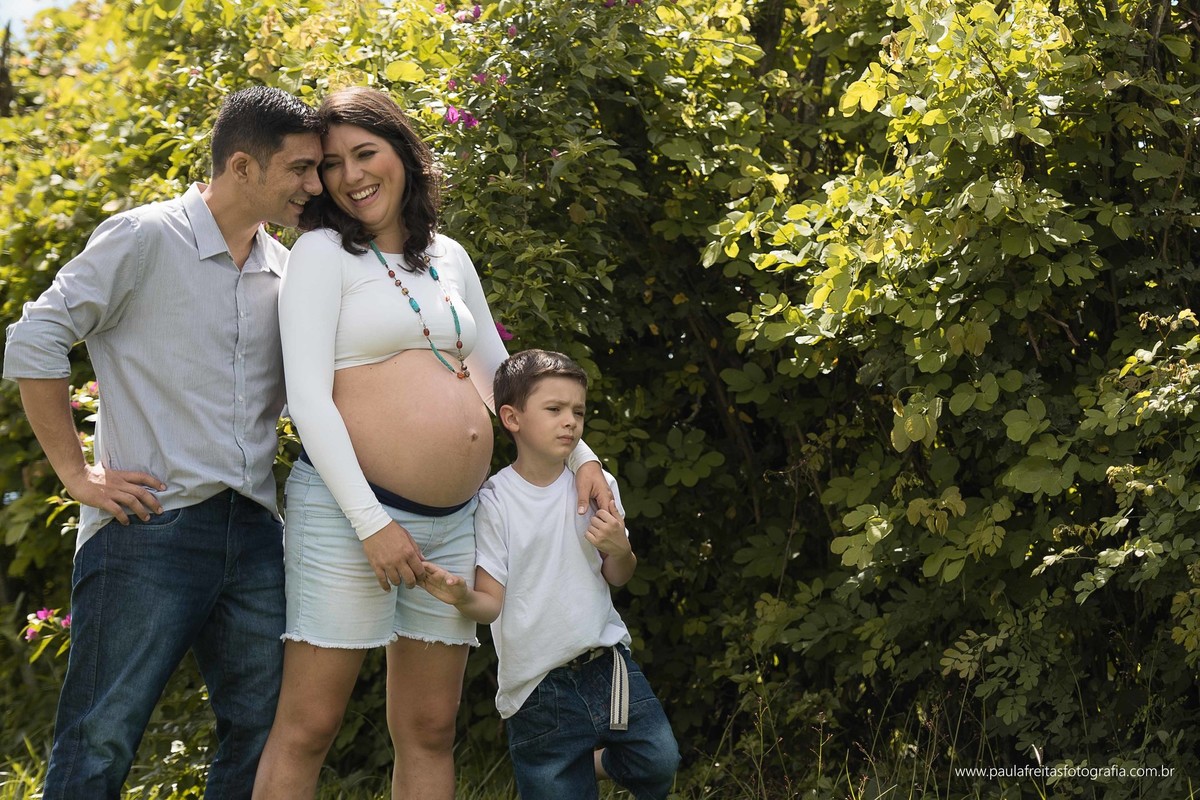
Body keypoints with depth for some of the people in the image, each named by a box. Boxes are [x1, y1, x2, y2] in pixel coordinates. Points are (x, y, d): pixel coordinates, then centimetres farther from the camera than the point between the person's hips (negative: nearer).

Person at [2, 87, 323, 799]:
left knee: (264, 739, 8)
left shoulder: (287, 272, 14)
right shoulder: (146, 239, -5)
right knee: (101, 743, -5)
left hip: (256, 533, 6)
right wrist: (78, 474, -7)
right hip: (152, 528, -6)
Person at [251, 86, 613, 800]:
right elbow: (308, 397, -11)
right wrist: (372, 523, -18)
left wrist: (580, 454, 13)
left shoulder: (449, 258, 15)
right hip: (351, 511, -6)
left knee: (430, 731, 9)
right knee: (307, 728, -5)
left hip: (453, 523, 6)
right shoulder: (323, 253, -2)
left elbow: (499, 373, 25)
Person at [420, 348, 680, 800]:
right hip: (535, 678, -3)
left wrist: (619, 550, -11)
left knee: (658, 762, -8)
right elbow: (492, 603, -9)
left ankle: (597, 761, 20)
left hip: (602, 656, 3)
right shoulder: (495, 500, -9)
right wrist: (464, 598, -31)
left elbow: (617, 578, 11)